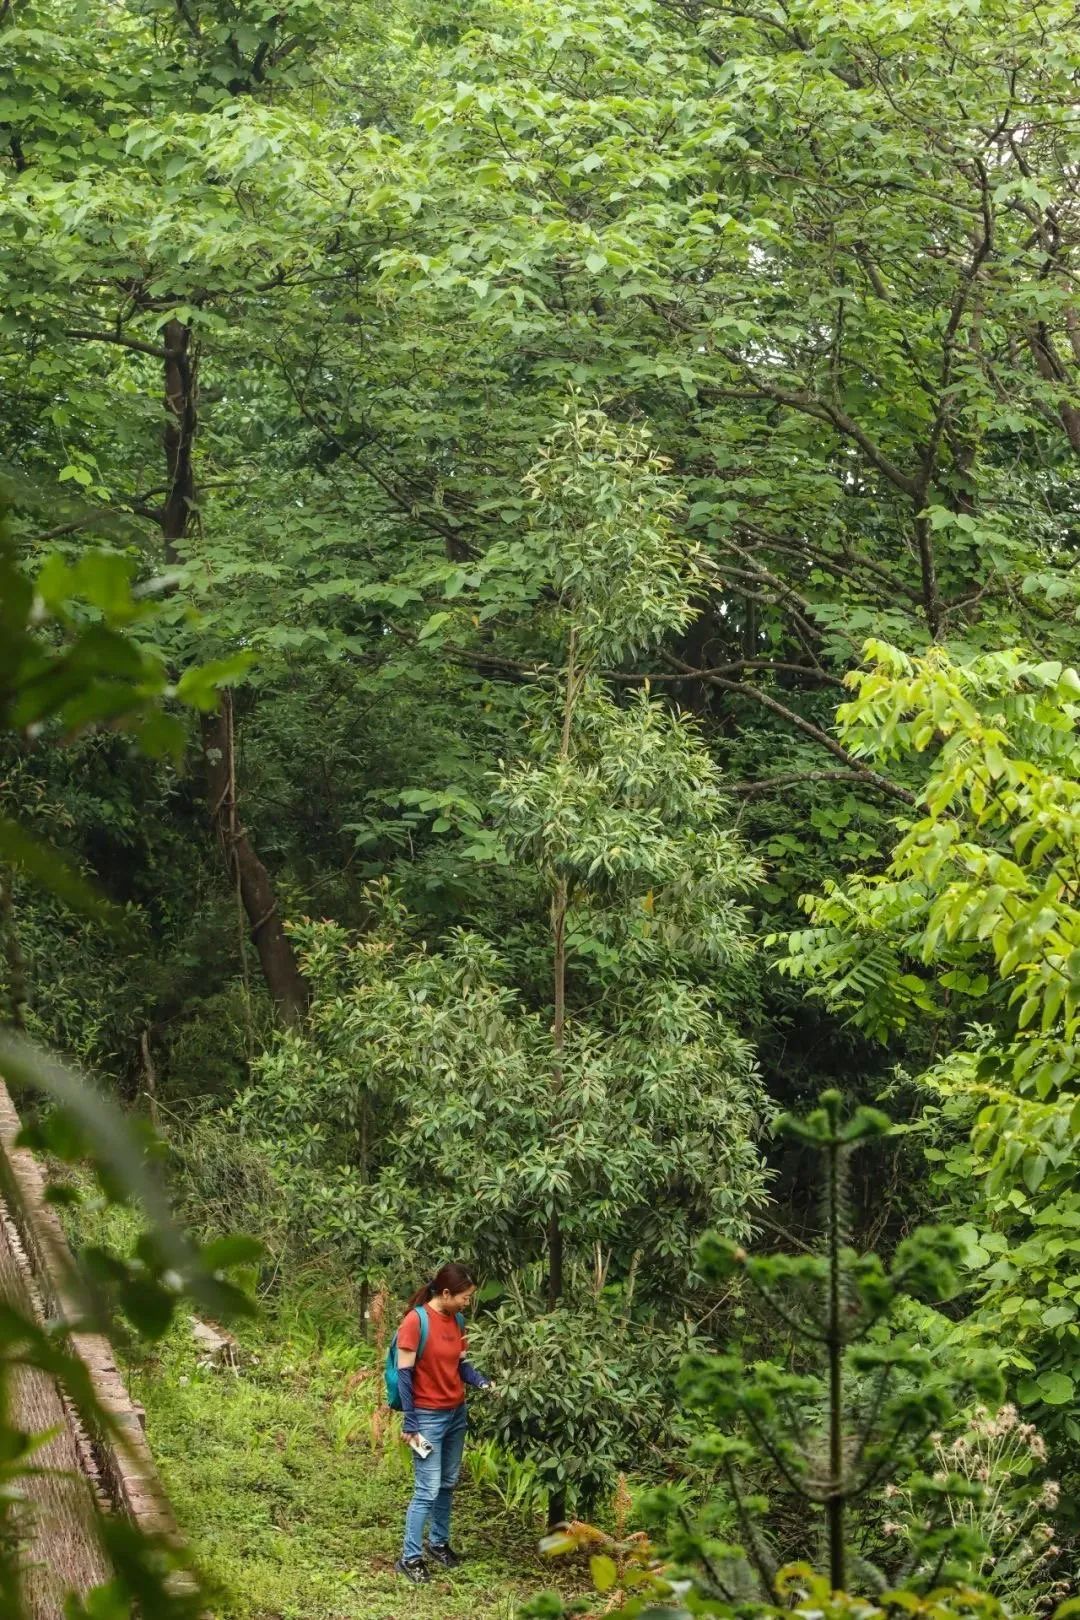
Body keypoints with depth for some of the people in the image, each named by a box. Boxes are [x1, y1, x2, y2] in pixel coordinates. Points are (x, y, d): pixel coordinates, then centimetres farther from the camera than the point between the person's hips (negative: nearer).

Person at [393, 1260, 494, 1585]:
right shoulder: (415, 1321, -19)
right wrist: (409, 1424, -17)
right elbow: (404, 1374, -18)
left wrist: (483, 1383, -10)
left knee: (448, 1484, 16)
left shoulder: (456, 1320, 3)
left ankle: (438, 1543, 31)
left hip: (457, 1414, 7)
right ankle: (409, 1558, 2)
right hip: (428, 1418, -7)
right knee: (428, 1490, -6)